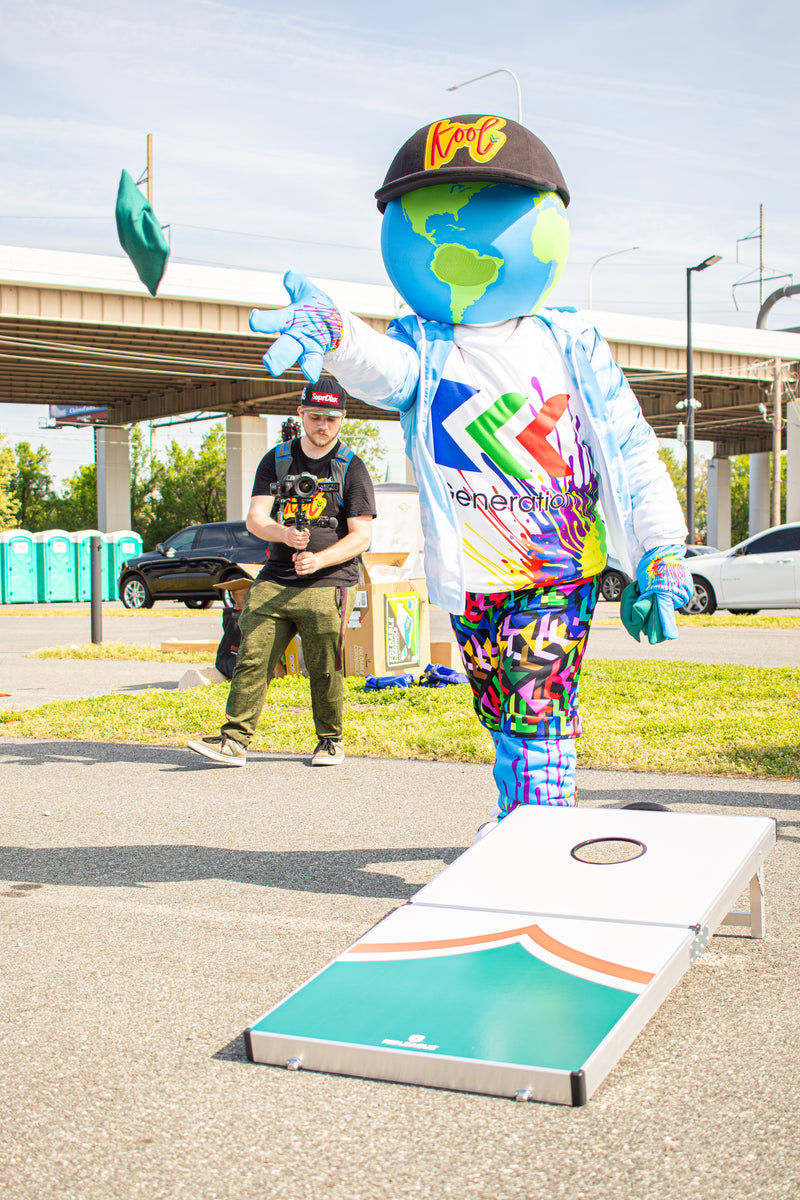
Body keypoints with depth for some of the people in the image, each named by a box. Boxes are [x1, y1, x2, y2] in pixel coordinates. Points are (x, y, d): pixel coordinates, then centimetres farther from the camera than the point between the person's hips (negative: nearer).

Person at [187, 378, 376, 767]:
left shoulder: (352, 469, 3)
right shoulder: (276, 460, 12)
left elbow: (361, 535, -2)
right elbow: (255, 519, 4)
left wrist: (318, 559, -18)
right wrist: (284, 534, -19)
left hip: (328, 584, -3)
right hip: (274, 580, 3)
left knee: (324, 669, -2)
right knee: (251, 658, -6)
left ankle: (330, 741, 16)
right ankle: (235, 740, -4)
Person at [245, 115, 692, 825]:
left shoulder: (571, 345, 1)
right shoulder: (422, 348, 0)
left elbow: (631, 449, 1)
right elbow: (383, 367, -26)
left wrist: (662, 553, -7)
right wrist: (333, 335, -50)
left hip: (560, 569, -1)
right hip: (470, 578, 2)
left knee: (536, 713, -10)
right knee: (503, 718, 13)